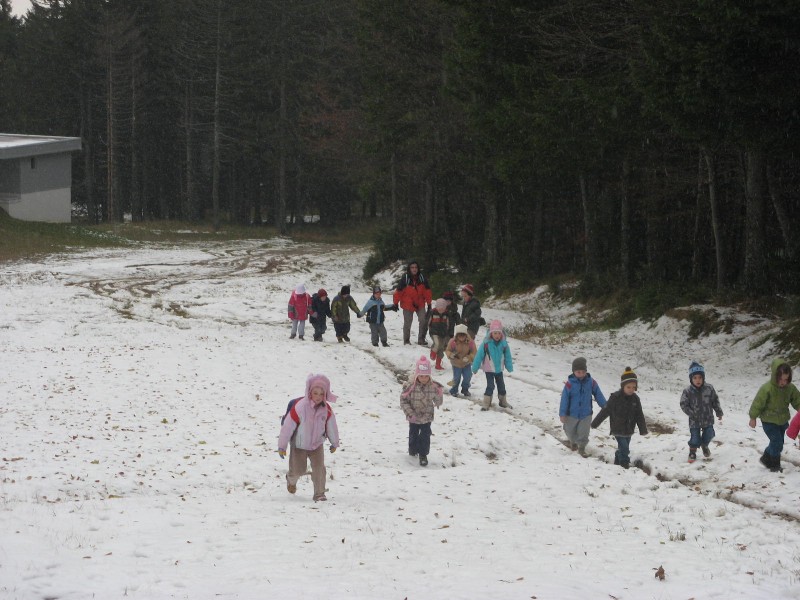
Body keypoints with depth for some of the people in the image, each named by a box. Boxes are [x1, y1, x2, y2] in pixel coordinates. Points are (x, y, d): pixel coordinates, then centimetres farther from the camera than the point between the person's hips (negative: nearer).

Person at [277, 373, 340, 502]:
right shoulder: (300, 407, -28)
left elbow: (331, 426, 4)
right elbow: (288, 426, -22)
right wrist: (282, 446, -17)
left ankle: (319, 494, 3)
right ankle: (291, 480, 41)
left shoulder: (327, 409, -14)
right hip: (299, 445, -3)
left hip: (317, 444, 3)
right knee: (298, 470, 5)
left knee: (319, 468, -9)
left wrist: (334, 443, 15)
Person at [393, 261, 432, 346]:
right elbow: (399, 291, -9)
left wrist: (429, 303, 5)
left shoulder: (422, 278, -5)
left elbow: (427, 291, 3)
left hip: (420, 304, 2)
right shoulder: (405, 278, -14)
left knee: (423, 321, -9)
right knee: (407, 323, 7)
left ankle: (421, 339, 1)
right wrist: (396, 303, -5)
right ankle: (406, 341, 21)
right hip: (407, 304, -2)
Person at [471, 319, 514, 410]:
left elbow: (507, 357, 2)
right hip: (489, 370, -4)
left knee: (501, 385, 16)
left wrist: (510, 368, 8)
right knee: (490, 386, -10)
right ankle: (486, 403, -1)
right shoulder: (486, 344, -19)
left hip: (499, 369, 4)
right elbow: (479, 356, -12)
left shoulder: (504, 344, -10)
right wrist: (475, 368, -8)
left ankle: (503, 401, 33)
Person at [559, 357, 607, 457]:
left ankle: (582, 448, 25)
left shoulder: (591, 382, -10)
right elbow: (564, 399, -15)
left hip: (586, 414, 1)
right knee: (570, 432, 19)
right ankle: (573, 442, 48)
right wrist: (562, 414, -13)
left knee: (583, 433, 4)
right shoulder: (569, 384, -19)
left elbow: (598, 395, 2)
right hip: (572, 414, -1)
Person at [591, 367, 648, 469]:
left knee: (622, 449, 14)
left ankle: (617, 462, 31)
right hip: (618, 430, -5)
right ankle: (625, 464, -3)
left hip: (629, 430, 5)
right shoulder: (615, 398, -16)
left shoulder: (635, 399, -2)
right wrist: (595, 423, -3)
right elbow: (605, 411, -9)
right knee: (624, 448, -14)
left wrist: (643, 430, 4)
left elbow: (640, 416, 5)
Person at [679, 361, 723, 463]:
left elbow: (715, 401, 3)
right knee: (695, 439, 0)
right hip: (694, 421, -2)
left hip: (708, 419, 2)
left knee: (708, 436, 13)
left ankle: (705, 445, 46)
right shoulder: (688, 392, -14)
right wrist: (692, 413, -17)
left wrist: (719, 412, 4)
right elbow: (684, 405, -7)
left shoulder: (709, 388, -8)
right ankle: (692, 452, 27)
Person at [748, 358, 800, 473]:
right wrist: (753, 418, -10)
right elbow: (758, 403, -18)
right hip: (769, 421, -6)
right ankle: (774, 465, 13)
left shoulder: (790, 388, -10)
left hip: (782, 420, 6)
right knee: (777, 443, -8)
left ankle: (766, 459, 38)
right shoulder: (766, 389, -27)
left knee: (778, 443, 17)